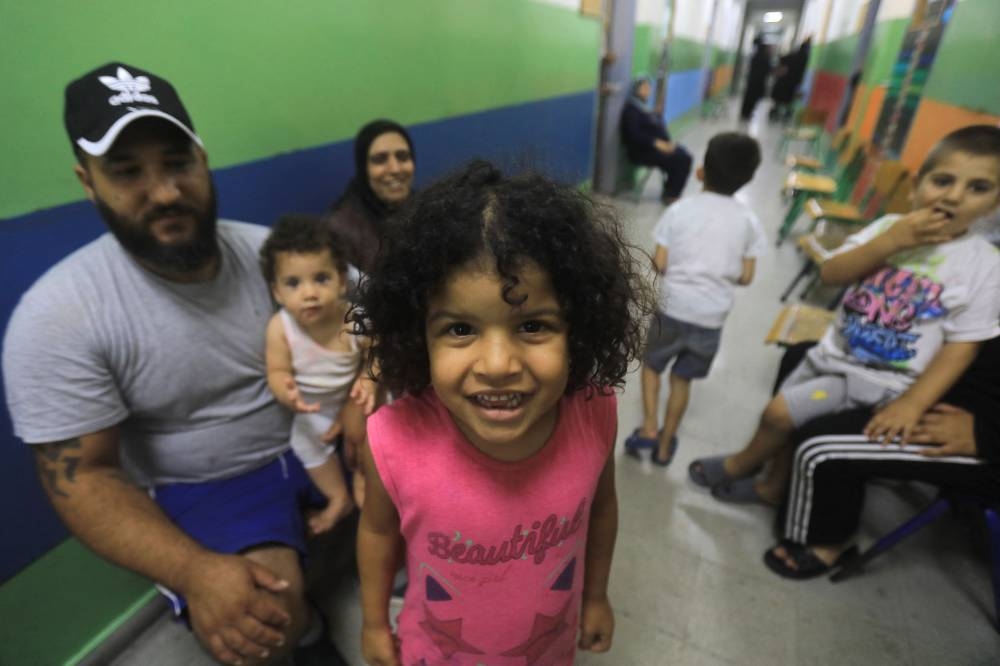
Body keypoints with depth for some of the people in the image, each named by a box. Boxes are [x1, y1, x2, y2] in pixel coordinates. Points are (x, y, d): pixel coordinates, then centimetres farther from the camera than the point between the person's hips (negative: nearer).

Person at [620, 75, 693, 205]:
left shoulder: (646, 106, 17)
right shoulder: (631, 108, -9)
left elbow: (659, 129, 17)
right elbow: (634, 134, -21)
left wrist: (668, 143, -1)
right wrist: (657, 143, -24)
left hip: (658, 145, 8)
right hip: (641, 150, -8)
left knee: (685, 156, -8)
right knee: (678, 159, -19)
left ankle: (672, 193, 0)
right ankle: (670, 195, -2)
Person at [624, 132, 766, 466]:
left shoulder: (680, 209, -6)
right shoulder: (748, 220, 0)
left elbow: (660, 265, -8)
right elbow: (745, 277, 2)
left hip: (673, 310, -2)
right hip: (712, 319, 2)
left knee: (651, 364, 23)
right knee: (682, 379, 18)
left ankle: (648, 429, 14)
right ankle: (664, 446, 29)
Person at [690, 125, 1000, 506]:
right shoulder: (889, 226, -4)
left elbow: (961, 344, -10)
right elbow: (830, 274, -13)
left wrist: (912, 404, -18)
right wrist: (891, 241, -26)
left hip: (878, 380, -4)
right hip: (832, 353, 4)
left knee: (779, 414, -10)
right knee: (788, 421, 15)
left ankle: (739, 464, 20)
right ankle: (773, 488, 40)